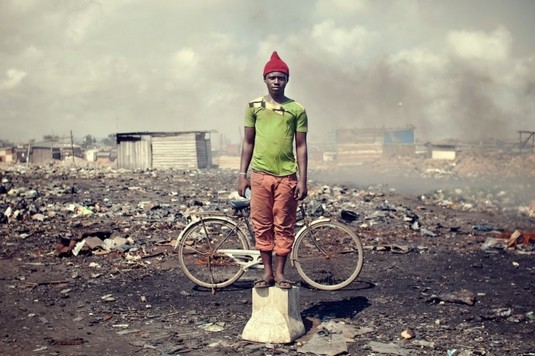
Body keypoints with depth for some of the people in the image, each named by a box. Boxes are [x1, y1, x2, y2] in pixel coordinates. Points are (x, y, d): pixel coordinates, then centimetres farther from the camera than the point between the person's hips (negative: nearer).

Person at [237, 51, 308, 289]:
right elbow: (248, 142, 10)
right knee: (262, 225, 4)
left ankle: (280, 272, 13)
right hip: (260, 175, 1)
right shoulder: (254, 106, 6)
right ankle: (267, 272, 14)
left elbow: (301, 146, 3)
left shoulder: (297, 109, 3)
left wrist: (303, 180, -3)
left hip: (287, 176, -1)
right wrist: (242, 174, 4)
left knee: (284, 226, 3)